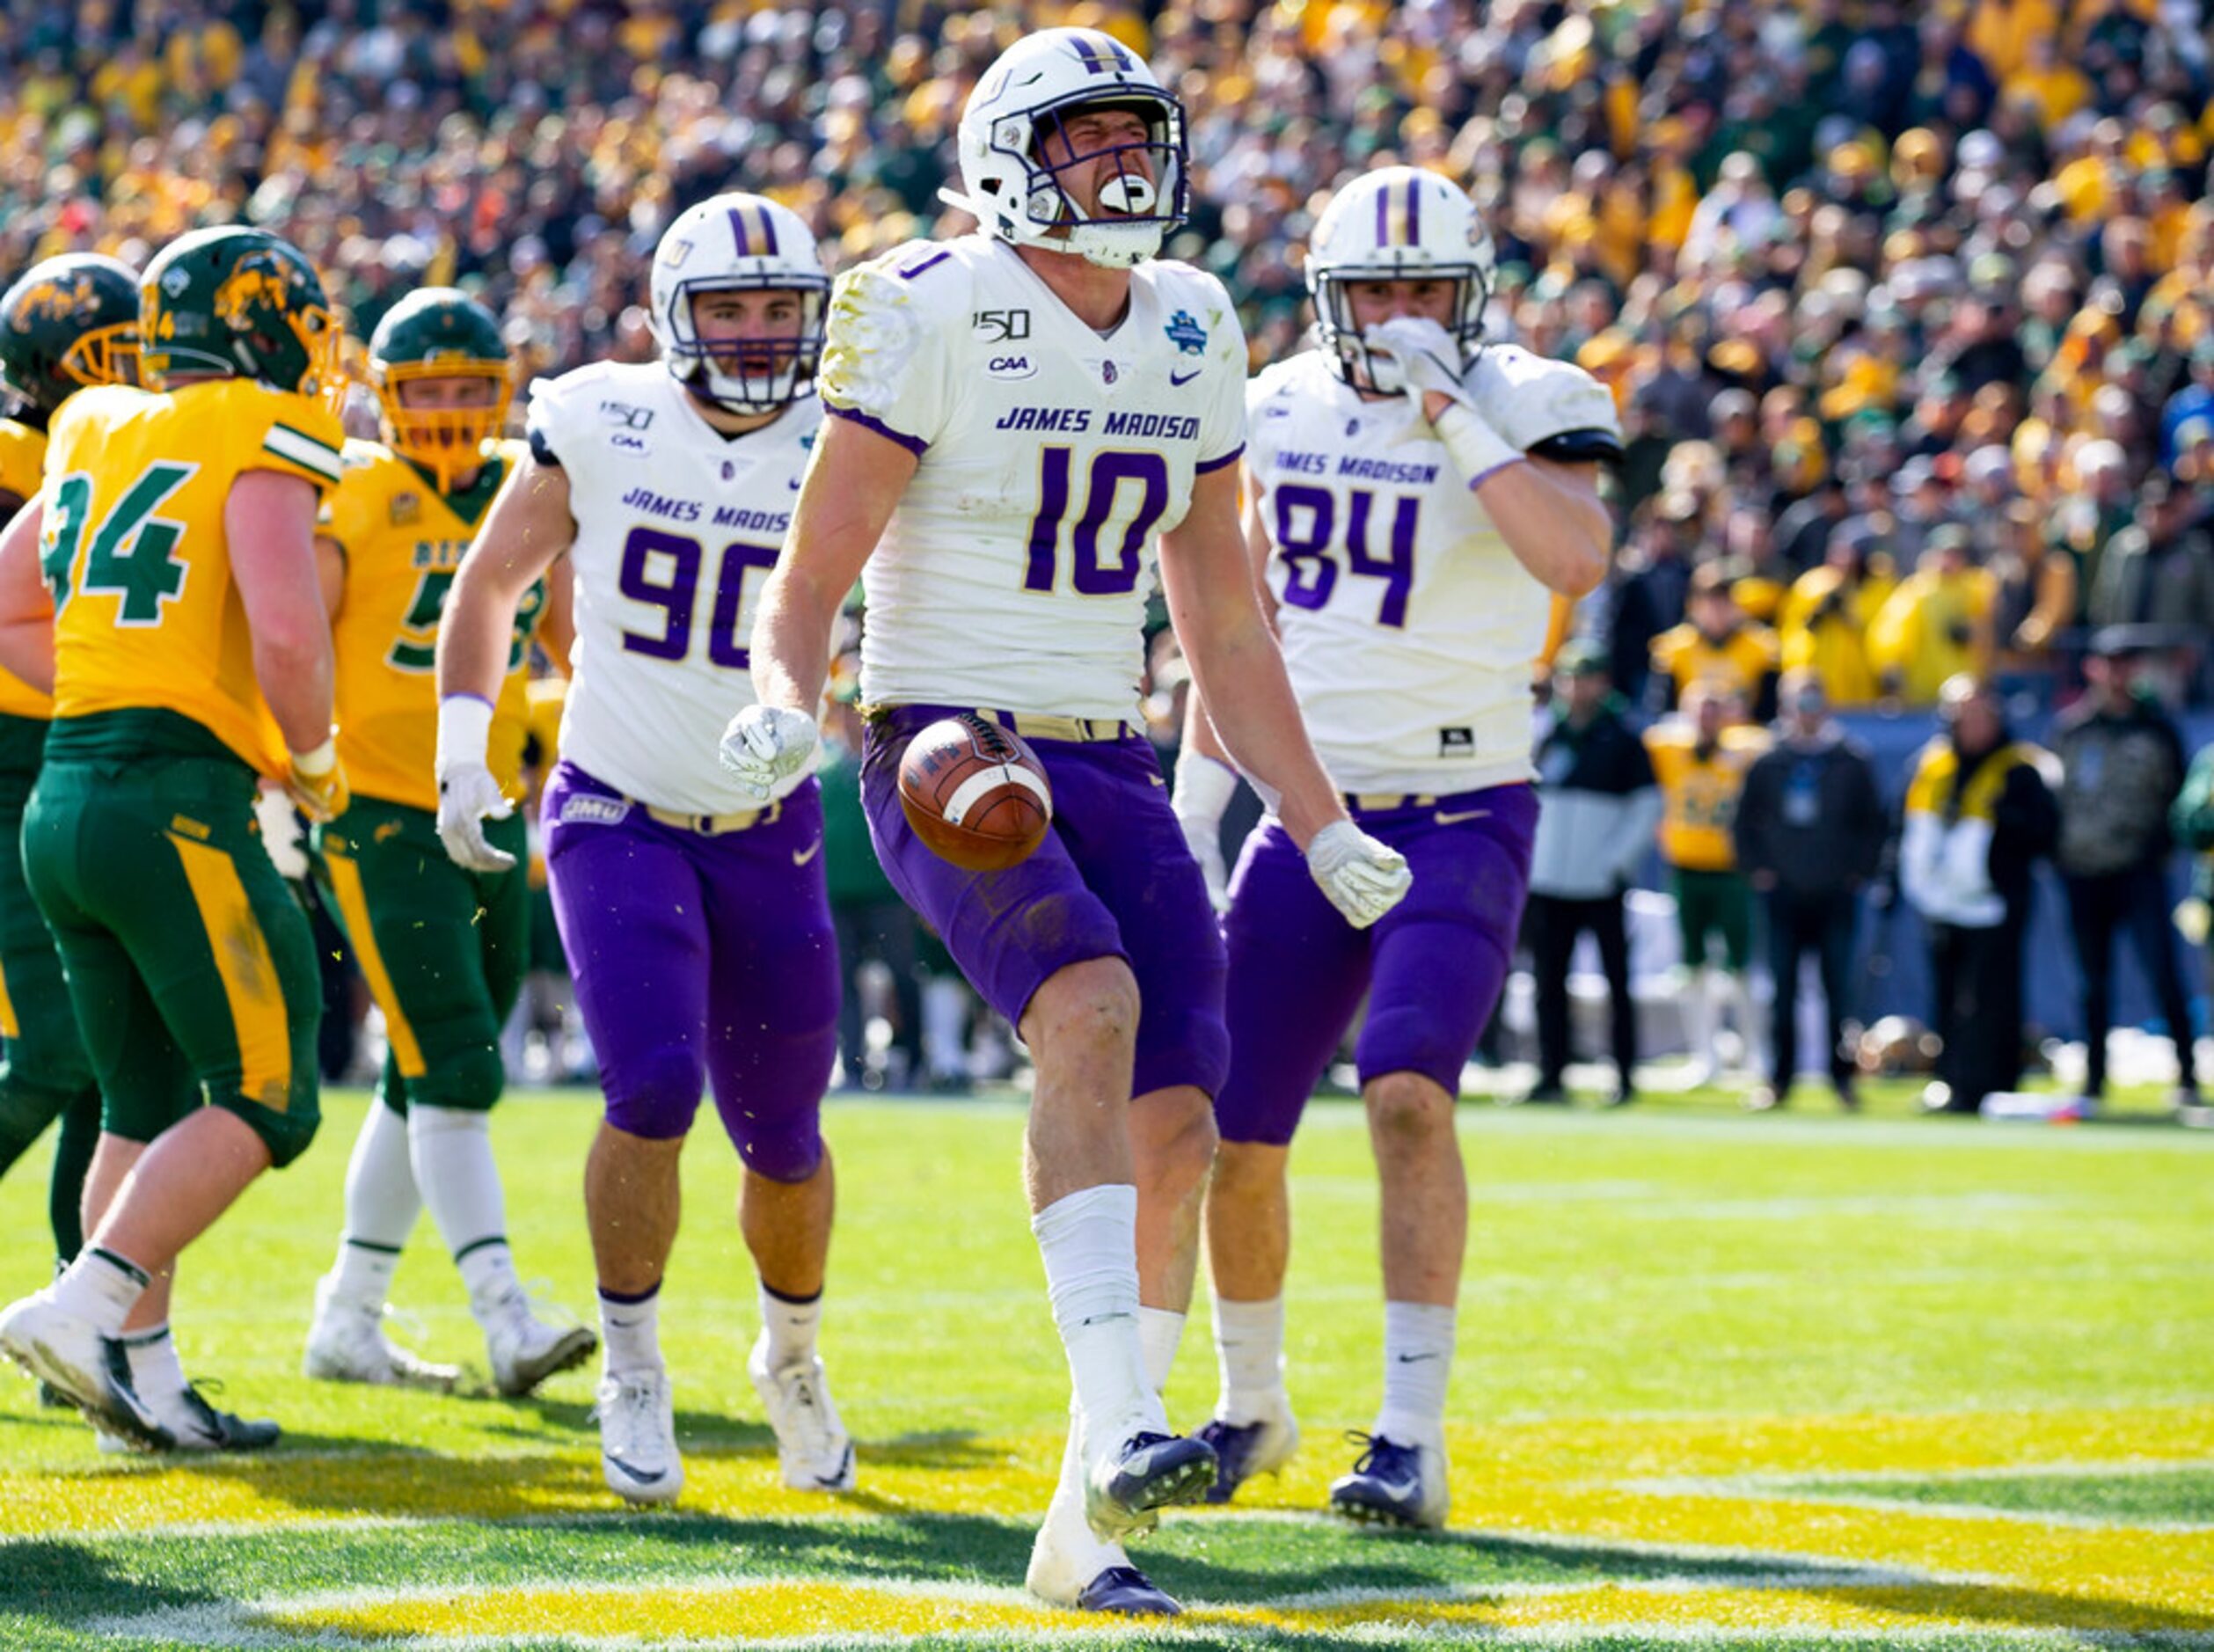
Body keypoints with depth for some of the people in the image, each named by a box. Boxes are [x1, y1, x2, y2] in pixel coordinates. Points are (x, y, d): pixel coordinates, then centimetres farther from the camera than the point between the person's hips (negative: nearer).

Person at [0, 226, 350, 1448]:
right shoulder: (257, 447, -7)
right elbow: (286, 629, -19)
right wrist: (312, 759, -3)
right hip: (176, 804, -8)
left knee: (147, 1107, 14)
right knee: (261, 1105, -3)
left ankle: (142, 1376, 11)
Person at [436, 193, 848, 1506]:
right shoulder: (599, 424, -7)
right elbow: (493, 581, 6)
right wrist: (464, 749, 0)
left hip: (768, 833, 2)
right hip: (618, 818, -2)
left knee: (783, 1139, 7)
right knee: (653, 1089, -21)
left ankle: (792, 1357, 36)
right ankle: (632, 1374, -2)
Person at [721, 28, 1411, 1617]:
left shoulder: (1191, 335, 9)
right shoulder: (936, 316, -9)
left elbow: (1223, 613, 17)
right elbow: (813, 574, -9)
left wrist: (1322, 827, 17)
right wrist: (784, 703, -29)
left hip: (1110, 768, 6)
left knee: (1179, 1125, -4)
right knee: (1093, 1004, -31)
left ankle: (1085, 1526, 6)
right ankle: (1119, 1432, -37)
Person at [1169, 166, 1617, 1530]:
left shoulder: (1526, 406, -8)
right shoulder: (1286, 410, 6)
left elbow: (1578, 561, -28)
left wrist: (1454, 416, -28)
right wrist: (1196, 801, 13)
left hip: (1461, 815, -5)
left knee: (1409, 1094, -24)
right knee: (1234, 1136, 5)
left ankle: (1412, 1440, -22)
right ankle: (1251, 1405, 29)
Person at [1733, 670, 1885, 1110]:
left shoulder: (1852, 763, 3)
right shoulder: (1767, 764, 6)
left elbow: (1873, 825, 8)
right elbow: (1744, 823, 13)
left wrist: (1859, 871, 0)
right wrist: (1755, 868, 3)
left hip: (1836, 895, -1)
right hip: (1783, 893, 1)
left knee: (1839, 989, -1)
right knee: (1783, 992, 2)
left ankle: (1843, 1076, 6)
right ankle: (1779, 1077, 8)